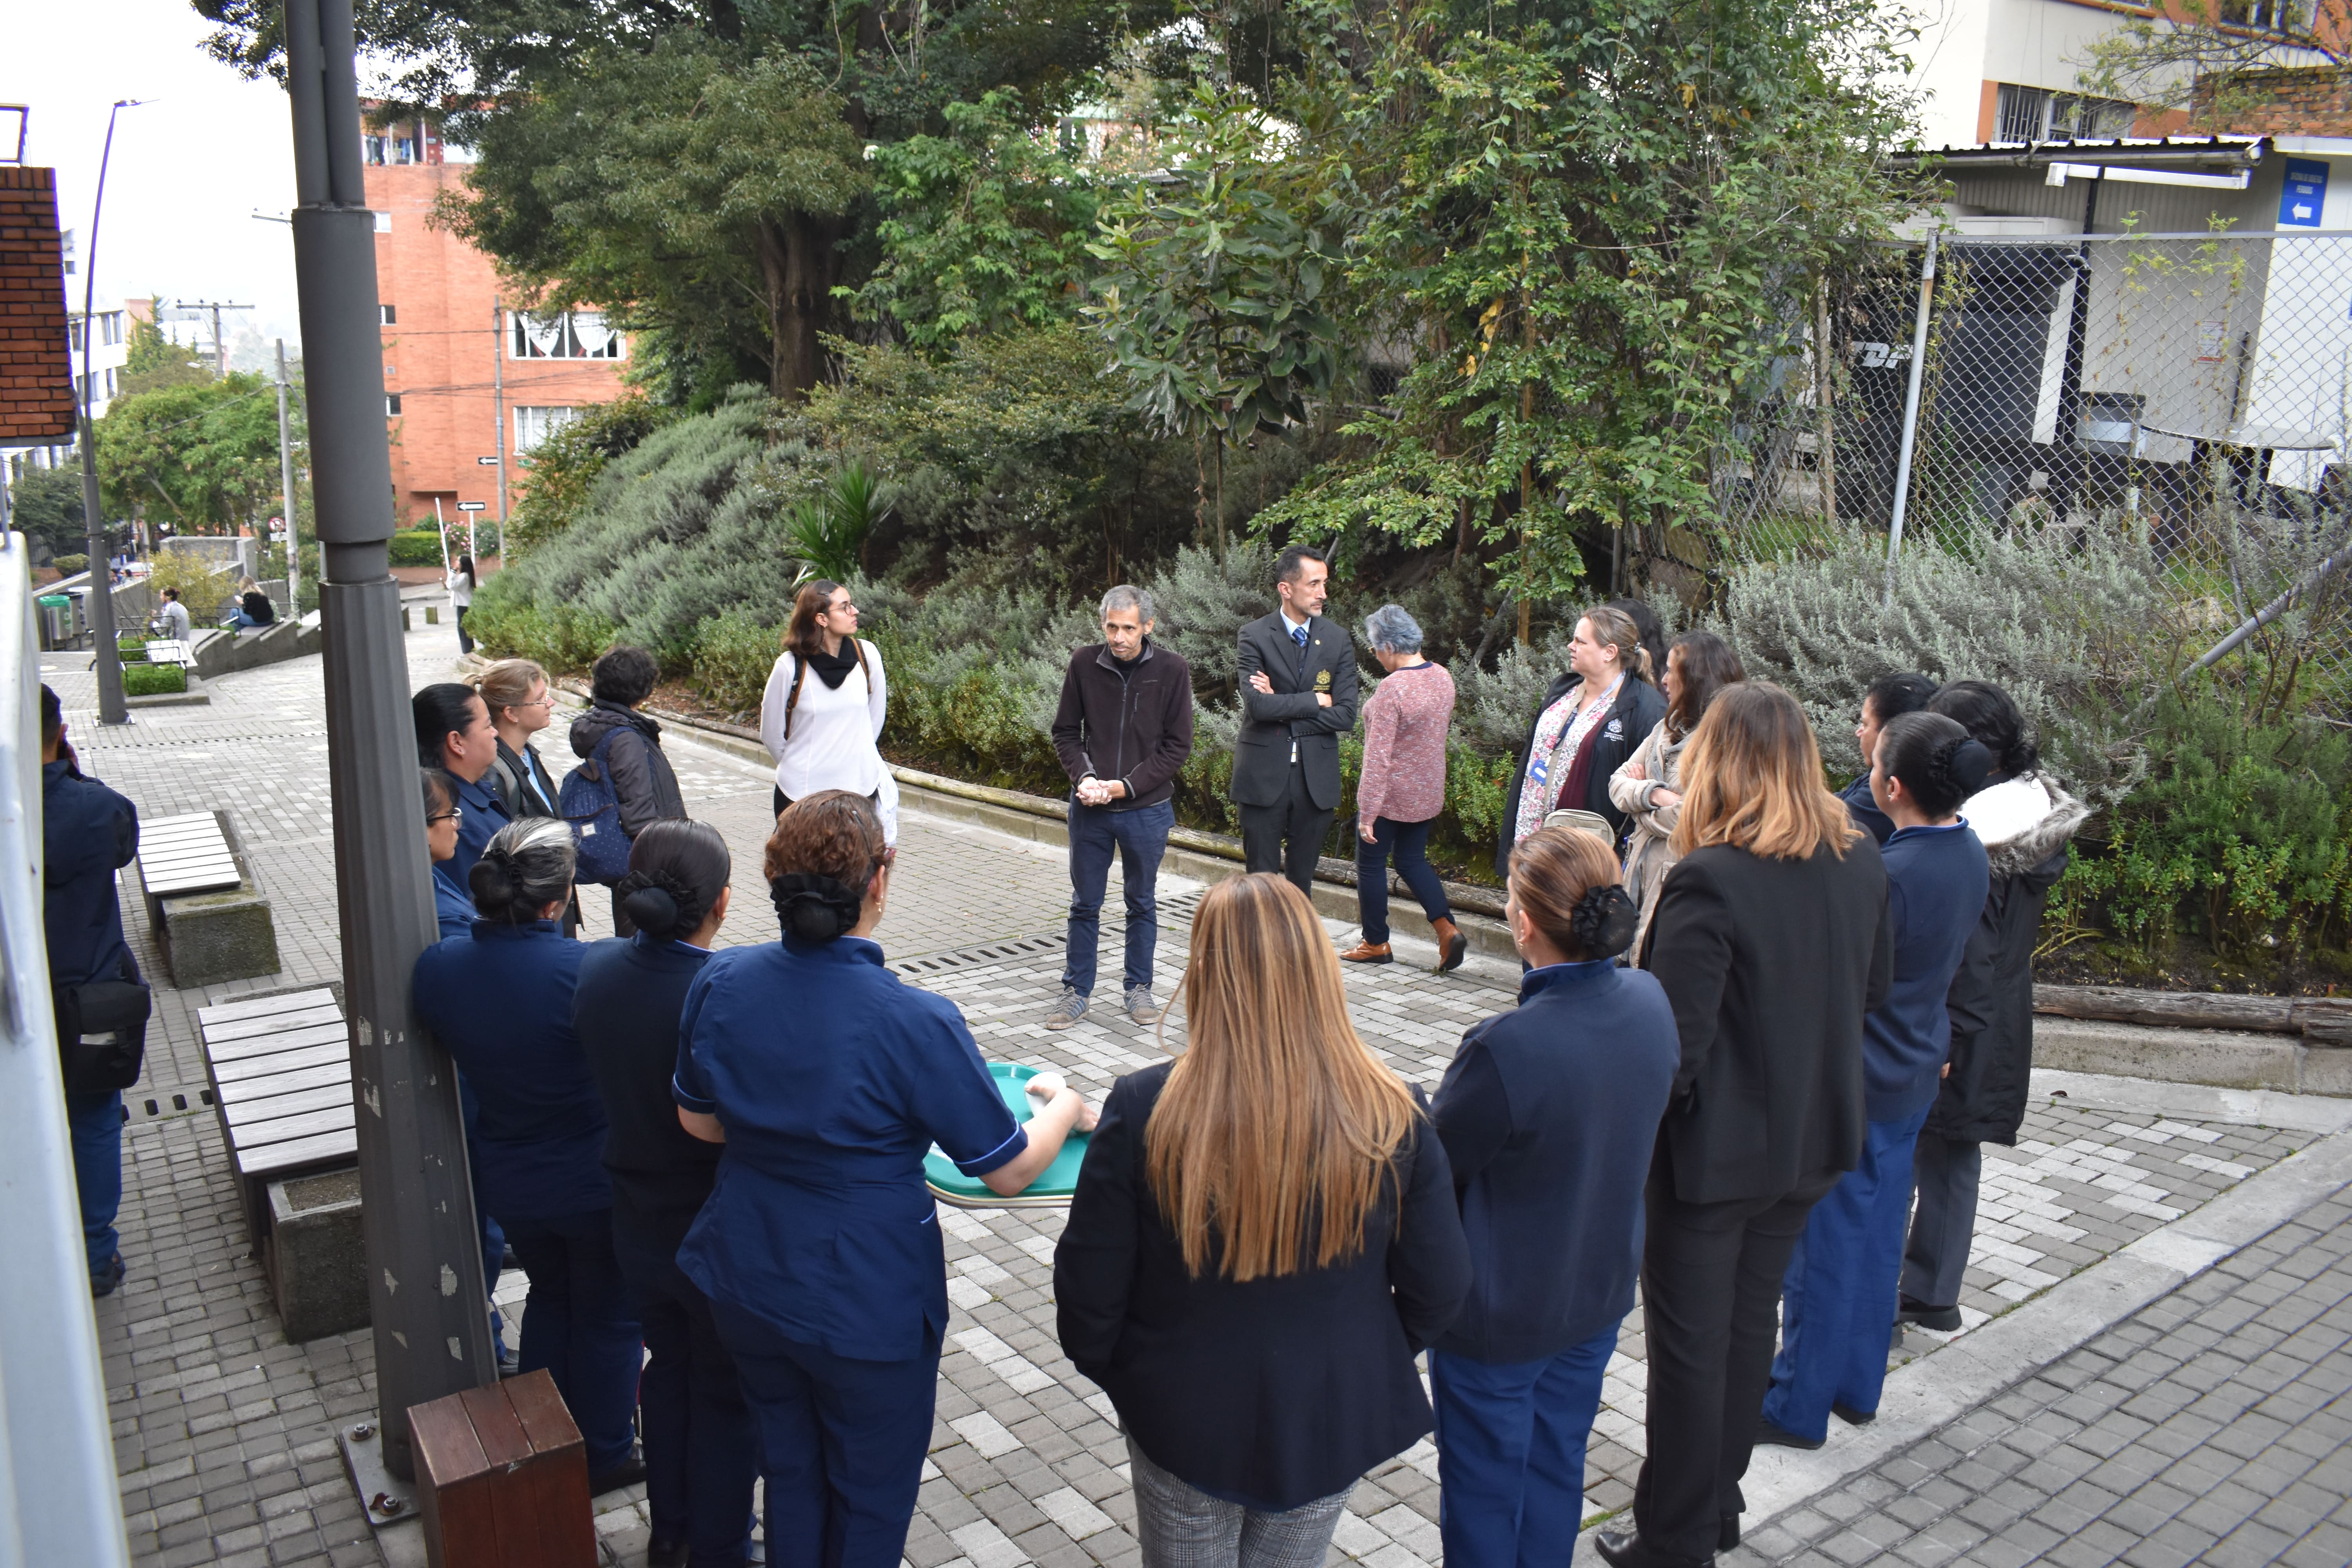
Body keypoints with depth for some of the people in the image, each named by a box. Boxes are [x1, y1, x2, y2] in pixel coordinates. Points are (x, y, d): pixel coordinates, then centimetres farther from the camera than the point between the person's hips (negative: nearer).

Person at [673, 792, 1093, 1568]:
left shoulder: (719, 983, -12)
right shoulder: (916, 1024, -28)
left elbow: (698, 1120, 4)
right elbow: (1010, 1170, -17)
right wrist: (1066, 1109, 2)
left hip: (747, 1291, 5)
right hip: (867, 1313, -5)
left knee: (789, 1469, 28)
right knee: (870, 1498, 20)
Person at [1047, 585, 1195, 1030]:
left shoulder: (1172, 670, -8)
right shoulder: (1084, 664, -5)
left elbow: (1177, 745, -6)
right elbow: (1066, 733, 4)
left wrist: (1126, 786, -13)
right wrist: (1084, 778, -14)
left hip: (1147, 809, -1)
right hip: (1089, 809, 1)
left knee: (1142, 903, 13)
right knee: (1085, 904, 10)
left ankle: (1138, 988, 27)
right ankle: (1076, 991, 22)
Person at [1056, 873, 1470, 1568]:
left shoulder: (1143, 1112, -25)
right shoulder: (1391, 1116, -20)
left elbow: (1089, 1286, -13)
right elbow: (1438, 1286, -8)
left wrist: (1105, 1368, 8)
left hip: (1182, 1424, -1)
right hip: (1331, 1426, 2)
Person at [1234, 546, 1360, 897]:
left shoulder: (1337, 640, 3)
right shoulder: (1255, 636, -6)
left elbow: (1345, 716, -6)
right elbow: (1258, 706, -19)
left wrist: (1282, 707, -12)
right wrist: (1315, 700, -11)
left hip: (1315, 776, 3)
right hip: (1264, 776, -2)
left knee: (1302, 878, 11)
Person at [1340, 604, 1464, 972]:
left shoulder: (1393, 688, -25)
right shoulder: (1443, 677, -1)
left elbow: (1378, 758, -24)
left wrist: (1366, 813, -20)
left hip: (1391, 795, -8)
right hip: (1428, 793, 8)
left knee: (1371, 864, 10)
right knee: (1413, 861, 19)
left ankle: (1375, 942, 21)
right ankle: (1448, 930, 5)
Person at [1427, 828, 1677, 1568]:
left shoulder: (1506, 1050, -35)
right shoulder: (1650, 1003, -13)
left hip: (1498, 1318, -6)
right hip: (1600, 1292, 6)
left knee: (1485, 1489, 18)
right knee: (1557, 1467, 27)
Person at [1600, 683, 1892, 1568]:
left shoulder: (1709, 880, -26)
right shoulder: (1861, 864, -4)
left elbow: (1676, 1043, -25)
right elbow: (1874, 992, 11)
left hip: (1713, 1150, -7)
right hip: (1811, 1139, 7)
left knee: (1689, 1345, 9)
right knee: (1749, 1322, 23)